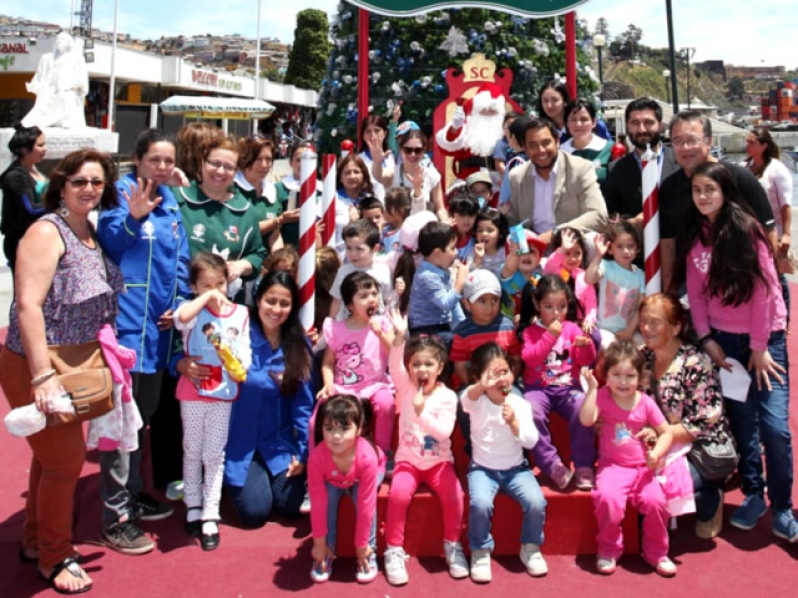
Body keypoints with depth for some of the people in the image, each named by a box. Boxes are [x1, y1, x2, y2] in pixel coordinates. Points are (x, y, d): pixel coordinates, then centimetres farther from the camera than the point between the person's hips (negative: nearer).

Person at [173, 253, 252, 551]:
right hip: (193, 392, -1)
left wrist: (242, 367, -17)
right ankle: (193, 508, 29)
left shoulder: (240, 313, 1)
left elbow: (245, 347, 2)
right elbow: (181, 317, -33)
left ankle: (210, 517, 12)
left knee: (215, 454, 7)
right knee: (192, 450, 14)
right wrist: (208, 296, -24)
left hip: (224, 393, 1)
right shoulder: (194, 310, -8)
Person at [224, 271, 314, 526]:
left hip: (280, 442, 3)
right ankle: (232, 481, 21)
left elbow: (303, 403, 1)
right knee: (255, 510, -11)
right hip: (241, 441, -3)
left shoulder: (298, 344, -1)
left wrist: (303, 451, -1)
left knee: (290, 506, -8)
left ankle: (267, 477, 24)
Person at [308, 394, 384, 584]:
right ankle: (327, 551, -10)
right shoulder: (317, 457, -37)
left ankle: (369, 552, -12)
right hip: (333, 480, 1)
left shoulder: (367, 457, -41)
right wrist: (319, 542, -21)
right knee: (328, 496, -28)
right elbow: (318, 502, -28)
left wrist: (361, 545, -26)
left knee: (362, 496, -30)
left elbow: (366, 504, -34)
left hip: (366, 474, -1)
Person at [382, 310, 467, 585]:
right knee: (398, 494, -27)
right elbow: (394, 366, -23)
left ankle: (452, 545, -1)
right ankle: (394, 550, -12)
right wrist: (399, 338, -38)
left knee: (454, 495, -24)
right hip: (408, 460, 0)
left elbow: (445, 431, -17)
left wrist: (422, 413, -31)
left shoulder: (447, 396, -6)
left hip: (439, 461, 0)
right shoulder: (406, 387, -3)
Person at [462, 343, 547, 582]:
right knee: (480, 503, -30)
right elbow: (466, 398, -34)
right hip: (483, 468, -1)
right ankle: (480, 551, -4)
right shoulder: (477, 402, -8)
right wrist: (482, 386, -57)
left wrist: (513, 422, -30)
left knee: (536, 502, -23)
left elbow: (531, 442, -12)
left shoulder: (520, 404, -4)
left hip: (516, 469, 2)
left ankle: (530, 548, 6)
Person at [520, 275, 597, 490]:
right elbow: (529, 359, -13)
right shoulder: (530, 331, 4)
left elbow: (586, 361, 6)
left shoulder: (572, 328, 9)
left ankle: (584, 465, -13)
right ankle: (552, 465, -21)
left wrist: (586, 346, -16)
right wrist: (550, 336, -18)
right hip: (538, 387, -1)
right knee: (532, 413, -32)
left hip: (568, 386, 1)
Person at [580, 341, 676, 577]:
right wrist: (591, 388, -21)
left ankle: (656, 552, 6)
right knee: (608, 498, -30)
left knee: (655, 500, -22)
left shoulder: (645, 402, 0)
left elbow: (666, 432, 5)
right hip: (612, 465, -2)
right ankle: (609, 550, -4)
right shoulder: (603, 397, -4)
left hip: (643, 467, 2)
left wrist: (657, 453, -14)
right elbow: (586, 419, -21)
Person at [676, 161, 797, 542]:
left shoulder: (746, 230, -9)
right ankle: (753, 495, 22)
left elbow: (764, 289, -11)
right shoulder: (694, 237, 4)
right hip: (724, 339, 4)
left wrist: (759, 347, -11)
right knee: (742, 422, 7)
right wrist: (706, 340, -4)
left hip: (764, 336, -4)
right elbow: (696, 293, 5)